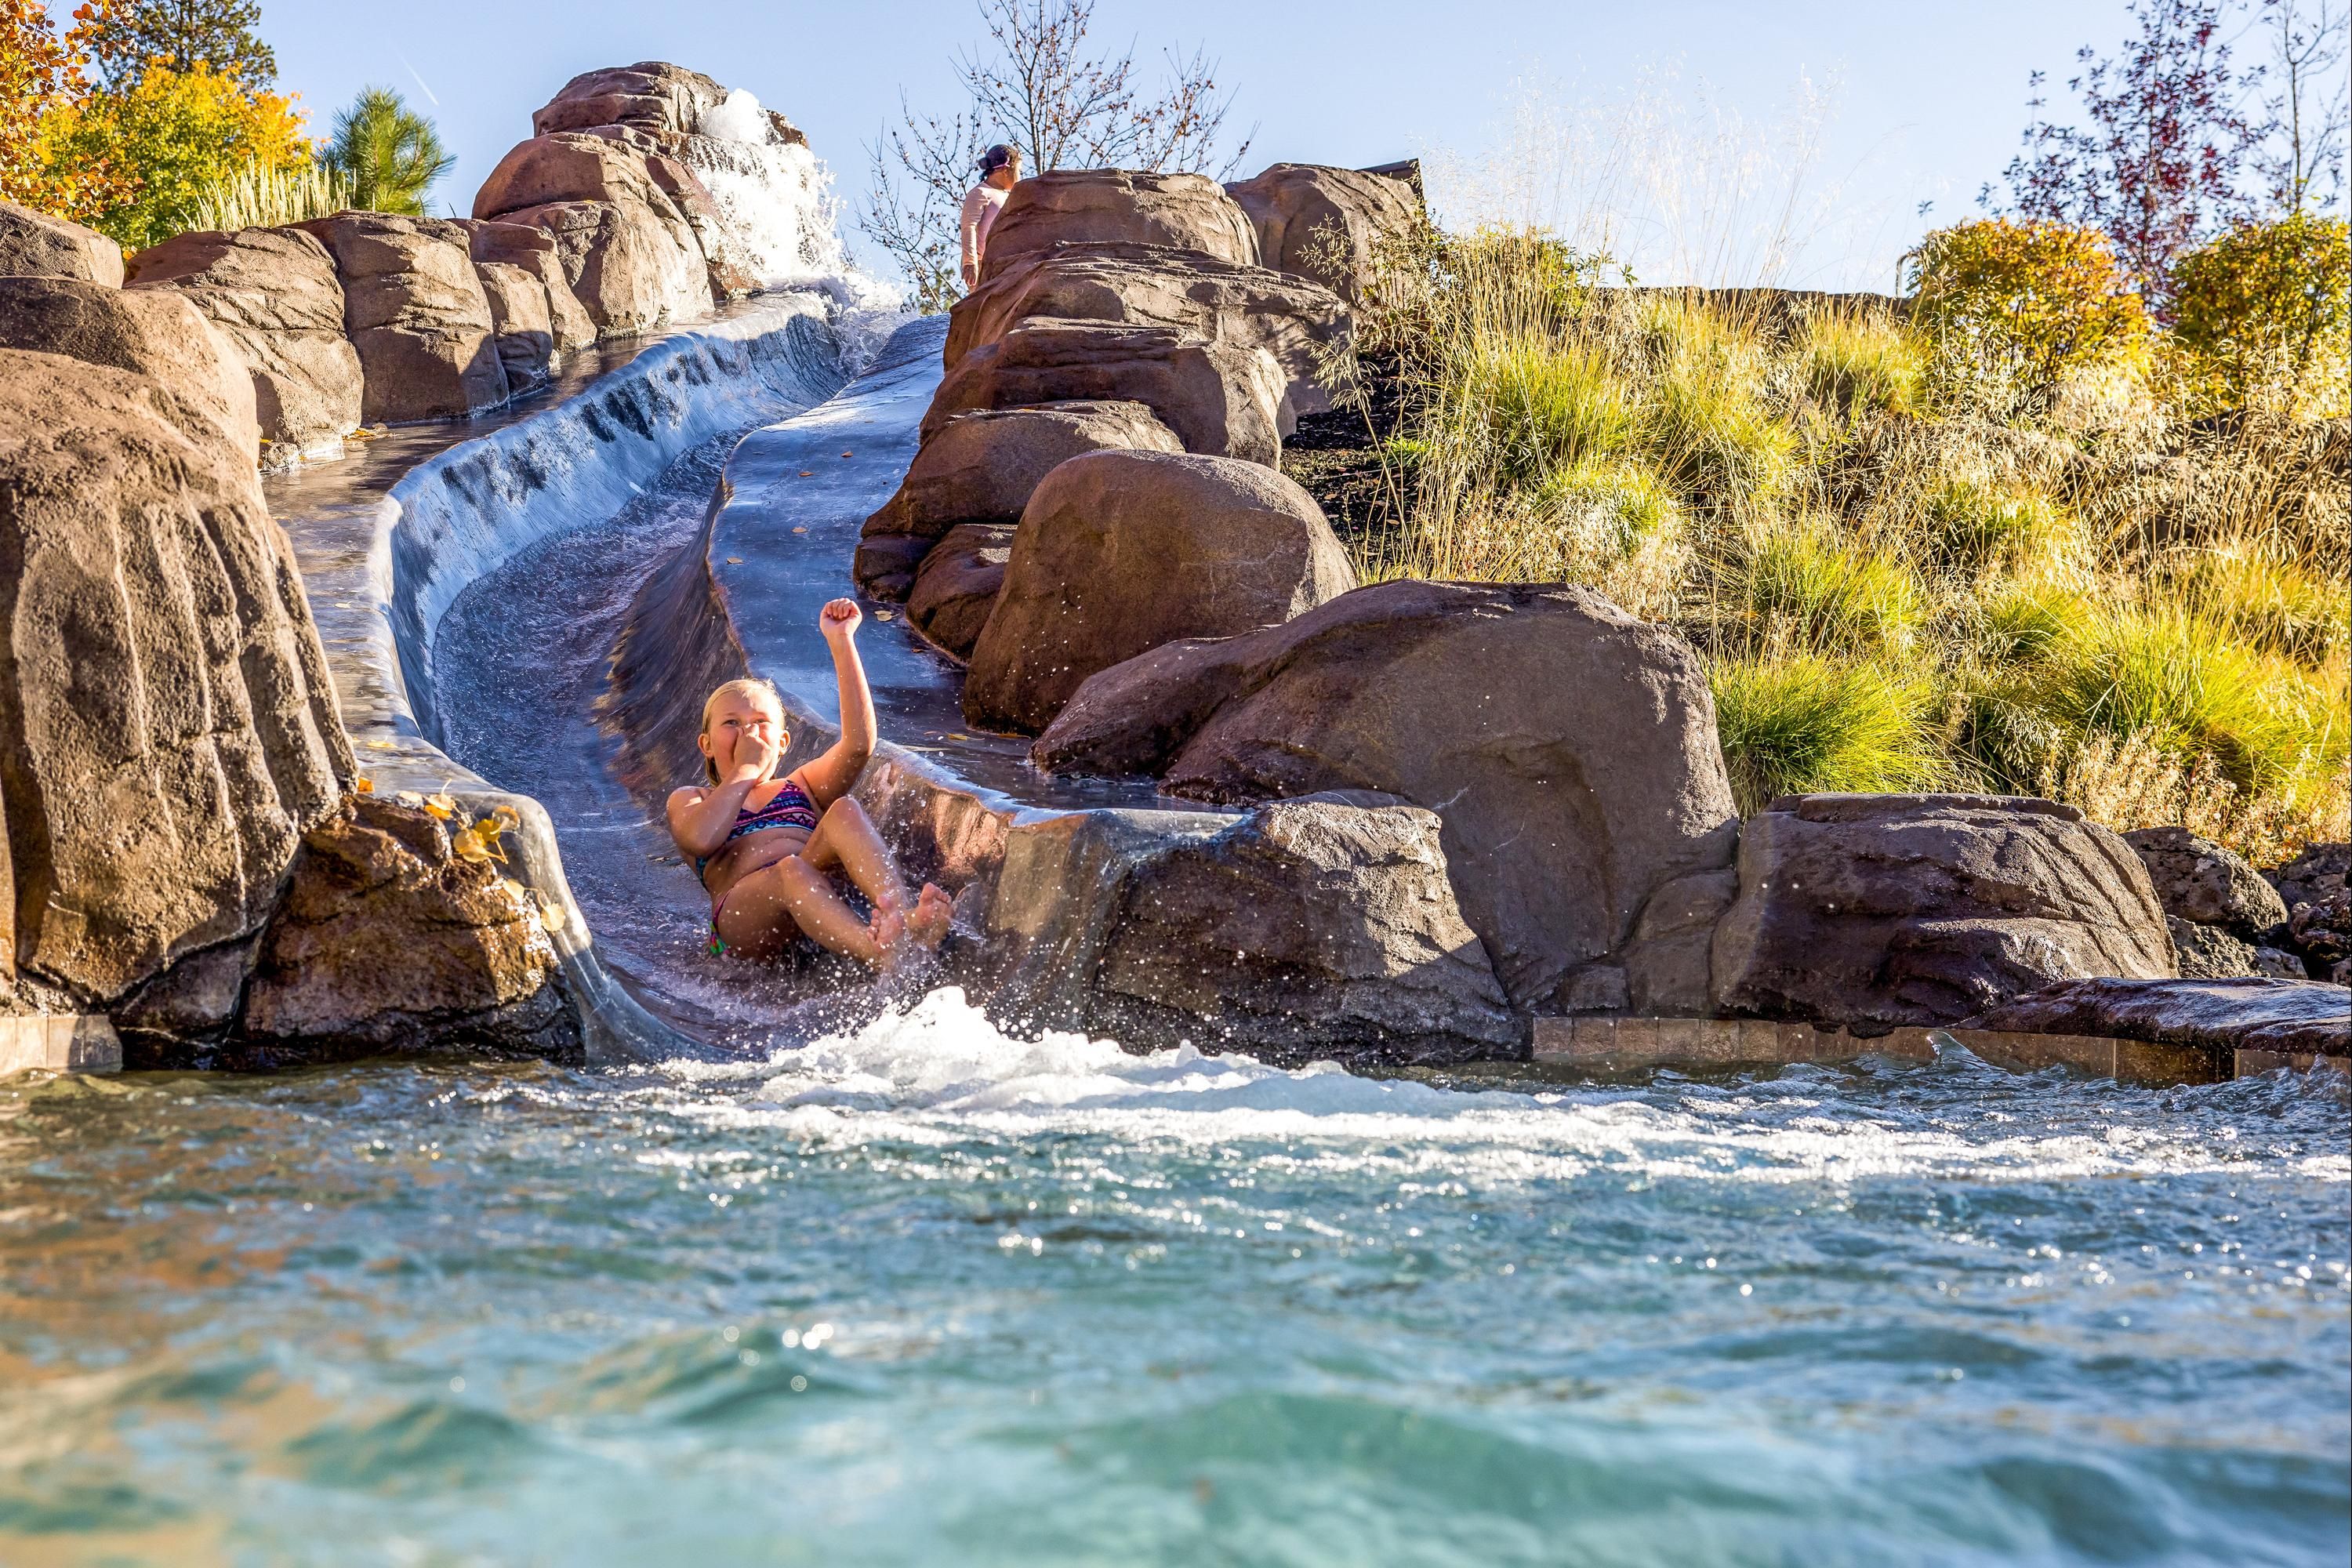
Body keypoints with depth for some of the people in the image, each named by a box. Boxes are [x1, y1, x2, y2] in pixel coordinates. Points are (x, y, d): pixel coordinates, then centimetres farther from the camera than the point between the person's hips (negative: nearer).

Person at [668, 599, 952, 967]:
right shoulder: (691, 799, 28)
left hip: (821, 898, 3)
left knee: (844, 811, -23)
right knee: (790, 871, -36)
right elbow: (701, 839, -1)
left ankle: (902, 913, -52)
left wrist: (841, 641, 9)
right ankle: (884, 957, -66)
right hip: (743, 918, -3)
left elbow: (859, 742, 11)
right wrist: (746, 770, 11)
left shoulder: (802, 786, 33)